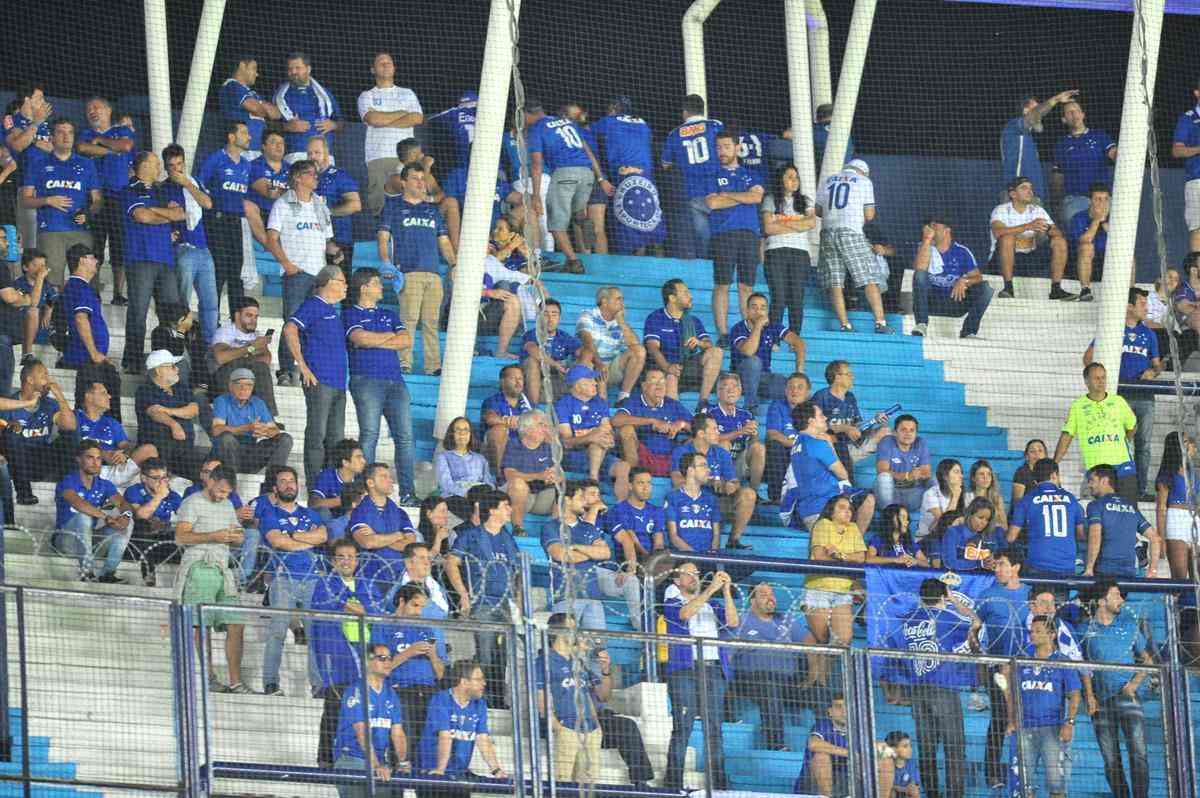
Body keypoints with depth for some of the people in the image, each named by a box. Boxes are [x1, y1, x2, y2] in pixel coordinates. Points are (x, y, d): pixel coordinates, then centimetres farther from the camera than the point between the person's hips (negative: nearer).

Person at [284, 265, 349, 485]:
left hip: (338, 383, 9)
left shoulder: (333, 310, 21)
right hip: (319, 382, -9)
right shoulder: (313, 306, -5)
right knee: (317, 434, -9)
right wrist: (303, 367, -19)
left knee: (336, 438, 9)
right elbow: (290, 330, -19)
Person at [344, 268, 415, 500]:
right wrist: (390, 336, 5)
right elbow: (360, 339, -10)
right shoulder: (351, 314, 9)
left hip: (395, 380, 5)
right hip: (367, 381, -5)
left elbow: (407, 340, 11)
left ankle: (407, 492, -3)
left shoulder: (389, 315, 26)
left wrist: (374, 340, 1)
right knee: (369, 434, -13)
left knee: (405, 436, -3)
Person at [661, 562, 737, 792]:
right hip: (685, 670, -4)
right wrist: (711, 589, -16)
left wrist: (726, 591, -5)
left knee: (714, 728, 0)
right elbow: (685, 613, -13)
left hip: (713, 669, 4)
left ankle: (719, 783, -1)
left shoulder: (712, 605, 21)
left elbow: (732, 621, 5)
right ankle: (673, 783, -11)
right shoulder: (672, 604, 9)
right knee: (682, 727, -10)